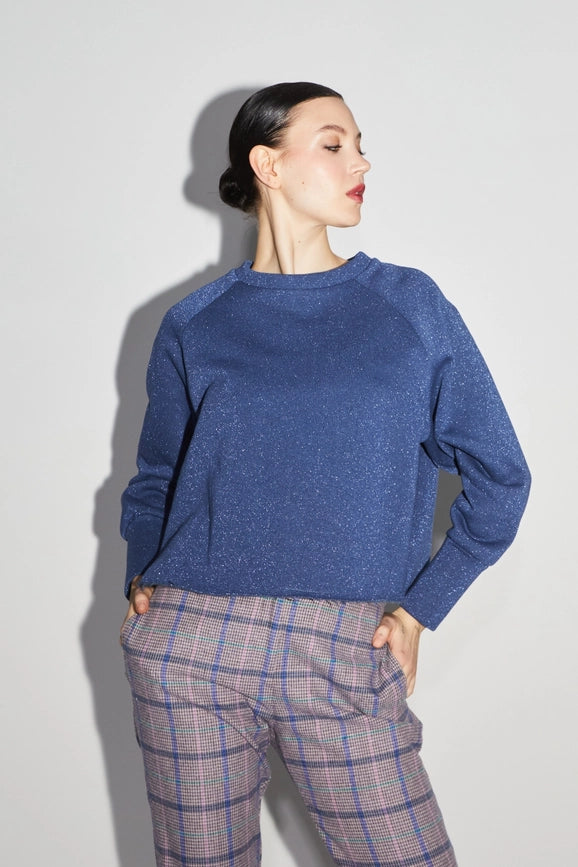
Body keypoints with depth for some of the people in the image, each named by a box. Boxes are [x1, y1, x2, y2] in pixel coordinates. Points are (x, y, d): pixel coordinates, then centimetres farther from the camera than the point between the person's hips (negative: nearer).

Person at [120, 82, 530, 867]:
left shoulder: (410, 305, 4)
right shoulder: (195, 326, 6)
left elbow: (499, 478, 6)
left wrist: (419, 609, 0)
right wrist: (144, 575, 4)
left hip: (346, 657, 0)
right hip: (190, 646, 1)